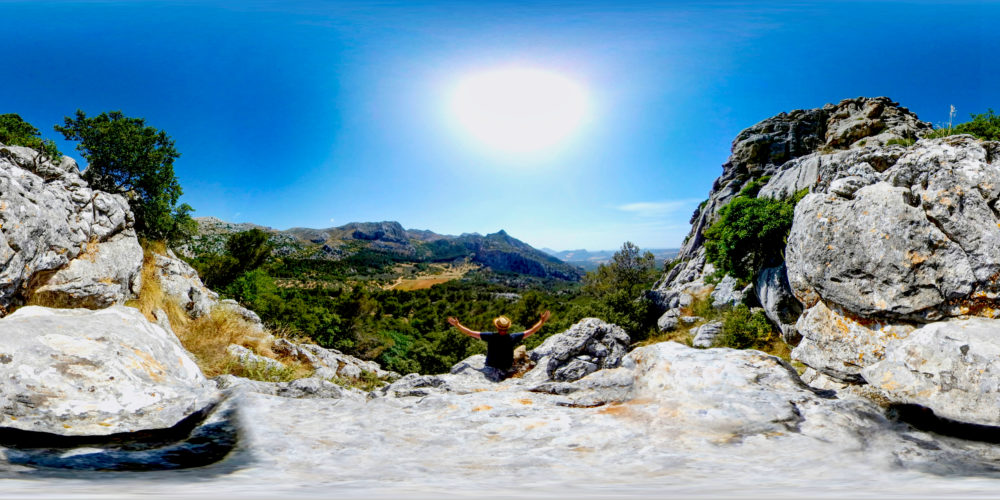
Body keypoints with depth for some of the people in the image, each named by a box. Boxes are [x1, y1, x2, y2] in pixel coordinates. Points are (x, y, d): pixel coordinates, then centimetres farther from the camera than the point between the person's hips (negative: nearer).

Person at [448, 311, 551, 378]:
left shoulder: (491, 337, -24)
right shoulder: (512, 338, -22)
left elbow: (469, 332, -20)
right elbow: (532, 331, -14)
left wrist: (457, 324, -9)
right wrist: (542, 321, -2)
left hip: (491, 367, 0)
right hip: (507, 368, 0)